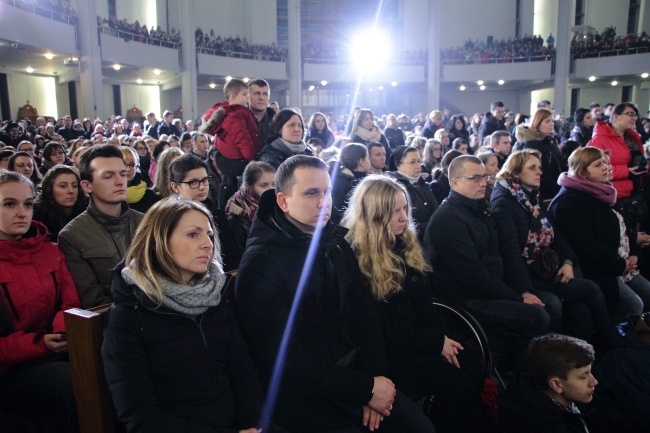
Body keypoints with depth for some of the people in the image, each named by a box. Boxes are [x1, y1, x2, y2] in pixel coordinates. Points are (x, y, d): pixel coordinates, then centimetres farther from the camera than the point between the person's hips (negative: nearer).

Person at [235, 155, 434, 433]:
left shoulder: (337, 245, 6)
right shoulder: (260, 264, -16)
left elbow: (365, 315, 8)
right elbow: (286, 361, -19)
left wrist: (373, 376, -7)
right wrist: (365, 388, -17)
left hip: (353, 373, 6)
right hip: (300, 393, -6)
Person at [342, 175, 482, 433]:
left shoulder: (405, 243, 8)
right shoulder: (355, 256, -15)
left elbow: (422, 298, 7)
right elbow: (382, 324, -14)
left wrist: (442, 337, -9)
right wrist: (437, 342, -13)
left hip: (417, 335, 7)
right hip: (385, 347, -7)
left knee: (475, 370, -12)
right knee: (458, 384, -19)